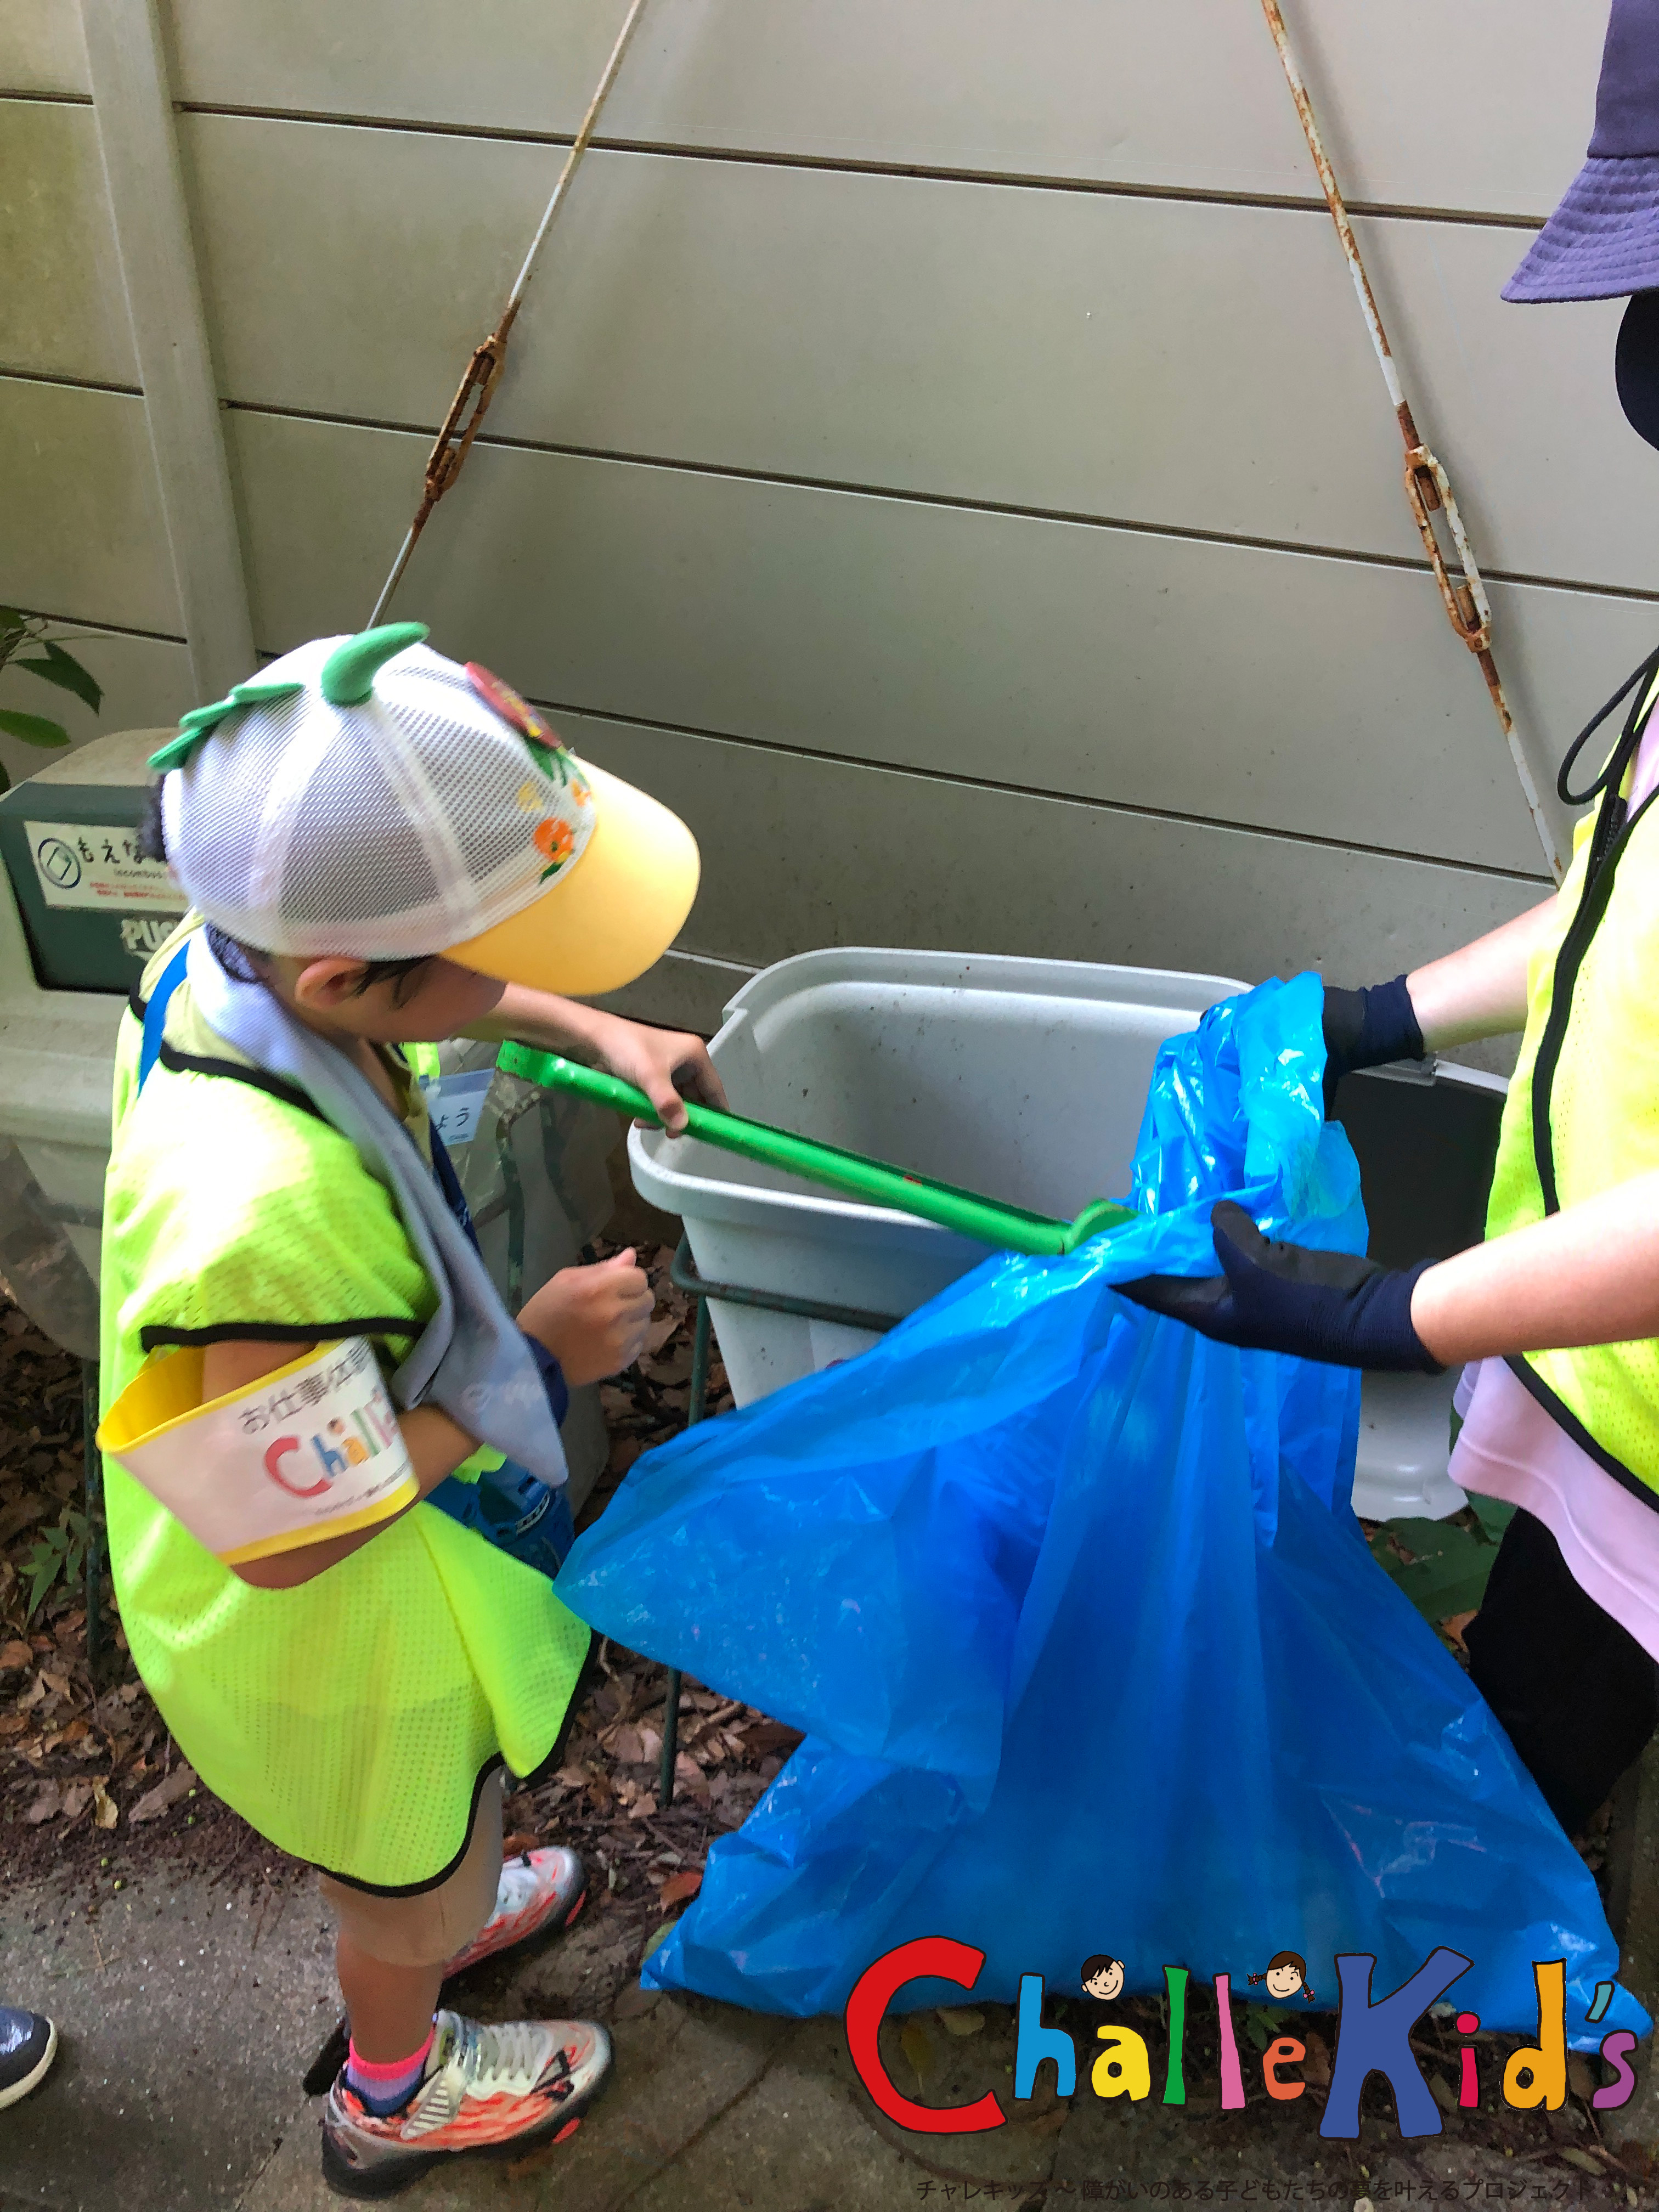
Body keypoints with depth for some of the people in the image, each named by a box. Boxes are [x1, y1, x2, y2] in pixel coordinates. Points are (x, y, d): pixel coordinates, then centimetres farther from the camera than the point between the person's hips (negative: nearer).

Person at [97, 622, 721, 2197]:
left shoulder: (239, 946, -22)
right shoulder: (261, 1222, -47)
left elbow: (441, 987, 4)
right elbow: (291, 1538, -31)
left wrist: (595, 1033, -4)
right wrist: (538, 1359, -25)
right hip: (332, 1629, -7)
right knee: (407, 1883, 28)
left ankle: (437, 1910, 71)